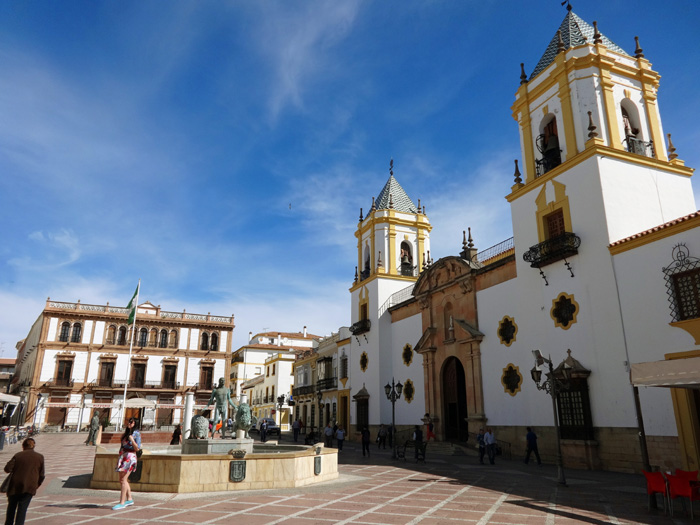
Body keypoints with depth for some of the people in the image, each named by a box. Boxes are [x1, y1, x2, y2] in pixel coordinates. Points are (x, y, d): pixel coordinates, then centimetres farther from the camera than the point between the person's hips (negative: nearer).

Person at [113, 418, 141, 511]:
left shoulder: (136, 433, -7)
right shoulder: (126, 433, 17)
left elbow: (137, 449, -12)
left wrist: (132, 440, -24)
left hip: (130, 457, -9)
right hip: (123, 457, 9)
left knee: (123, 479, -10)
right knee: (121, 480, 12)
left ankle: (122, 503, -7)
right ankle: (129, 499, 21)